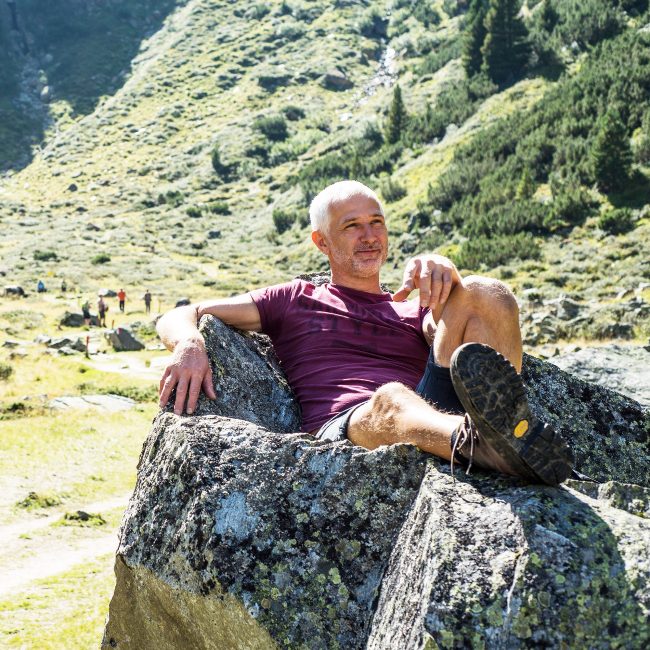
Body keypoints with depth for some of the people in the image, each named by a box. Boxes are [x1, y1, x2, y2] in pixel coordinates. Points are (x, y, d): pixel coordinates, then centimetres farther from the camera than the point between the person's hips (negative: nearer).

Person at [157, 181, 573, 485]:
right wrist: (190, 345, -5)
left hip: (438, 417, 3)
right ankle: (488, 443, -72)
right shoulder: (295, 300, 28)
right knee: (390, 400, -39)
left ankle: (507, 426, -43)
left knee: (487, 293, -16)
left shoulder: (415, 310, 33)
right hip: (339, 431, -2)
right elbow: (180, 316, 20)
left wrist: (445, 275, -15)